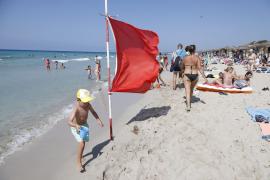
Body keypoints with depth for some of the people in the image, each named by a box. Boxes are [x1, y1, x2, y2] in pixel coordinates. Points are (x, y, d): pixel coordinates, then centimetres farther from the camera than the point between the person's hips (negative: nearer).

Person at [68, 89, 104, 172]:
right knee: (82, 143, -19)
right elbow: (69, 122, -45)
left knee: (83, 142, 21)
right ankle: (78, 162, 1)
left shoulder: (88, 105, -20)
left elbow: (93, 112, 1)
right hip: (76, 127, -6)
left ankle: (79, 155, 50)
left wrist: (98, 120, -9)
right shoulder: (76, 108, -37)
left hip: (84, 125, 6)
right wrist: (76, 126, -64)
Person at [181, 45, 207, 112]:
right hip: (195, 75, 2)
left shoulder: (185, 58, 0)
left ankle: (188, 106, -14)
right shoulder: (197, 58, -4)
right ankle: (189, 102, 39)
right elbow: (200, 68, -12)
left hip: (187, 75, -1)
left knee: (187, 91, -3)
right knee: (191, 89, 23)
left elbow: (182, 68, 12)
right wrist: (204, 77, -11)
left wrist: (184, 72, 34)